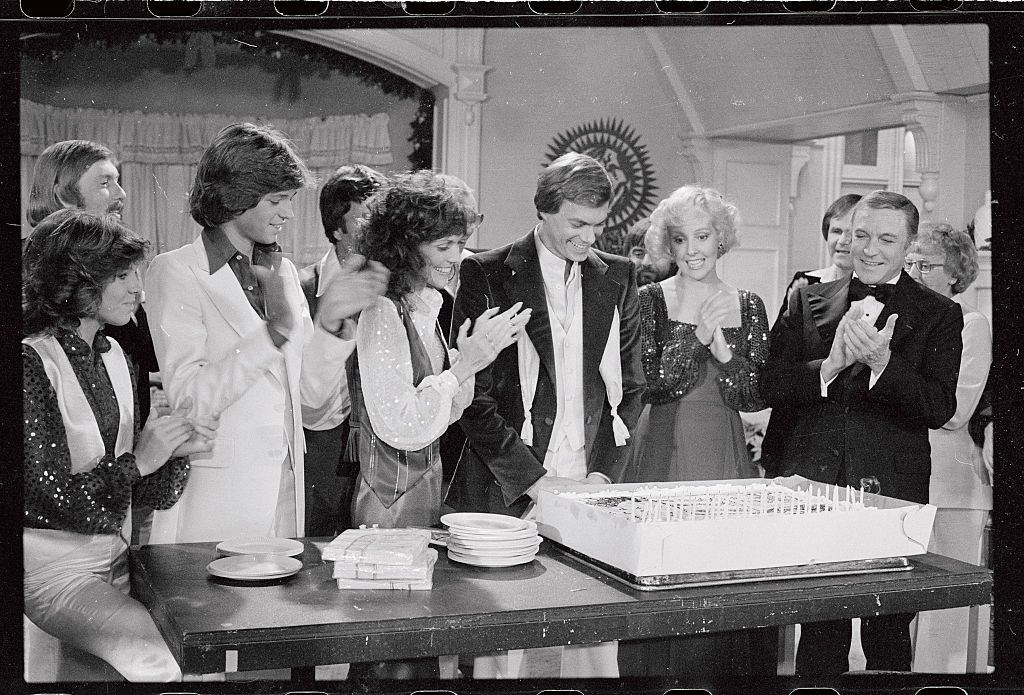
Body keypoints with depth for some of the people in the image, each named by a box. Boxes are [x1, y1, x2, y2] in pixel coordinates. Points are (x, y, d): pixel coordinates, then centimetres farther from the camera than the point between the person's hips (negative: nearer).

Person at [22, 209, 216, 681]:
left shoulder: (115, 359, 8)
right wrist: (137, 461, -15)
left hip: (116, 560, 7)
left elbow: (147, 494, 9)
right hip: (55, 568, -6)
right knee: (167, 662, -18)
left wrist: (177, 451, -9)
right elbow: (42, 497, -17)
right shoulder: (32, 363, -14)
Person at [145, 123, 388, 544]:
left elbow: (313, 393, 6)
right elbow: (188, 399, -18)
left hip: (286, 493, 6)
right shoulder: (175, 271, -6)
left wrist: (331, 321, -9)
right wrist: (275, 330, -25)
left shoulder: (283, 271, 11)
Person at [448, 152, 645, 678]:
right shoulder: (487, 275, -2)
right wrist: (533, 480, -11)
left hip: (591, 492, 3)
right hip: (507, 496, -3)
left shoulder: (617, 278, 11)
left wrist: (603, 473, -1)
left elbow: (629, 388, 12)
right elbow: (474, 396, -6)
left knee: (598, 637, 1)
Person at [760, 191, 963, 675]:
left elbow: (940, 408, -6)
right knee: (819, 634, 10)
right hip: (811, 487, 1)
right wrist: (831, 364, -16)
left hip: (892, 492, -1)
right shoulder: (806, 302, 9)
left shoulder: (939, 315, 4)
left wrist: (881, 361, -21)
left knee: (888, 638, 7)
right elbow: (770, 386, 1)